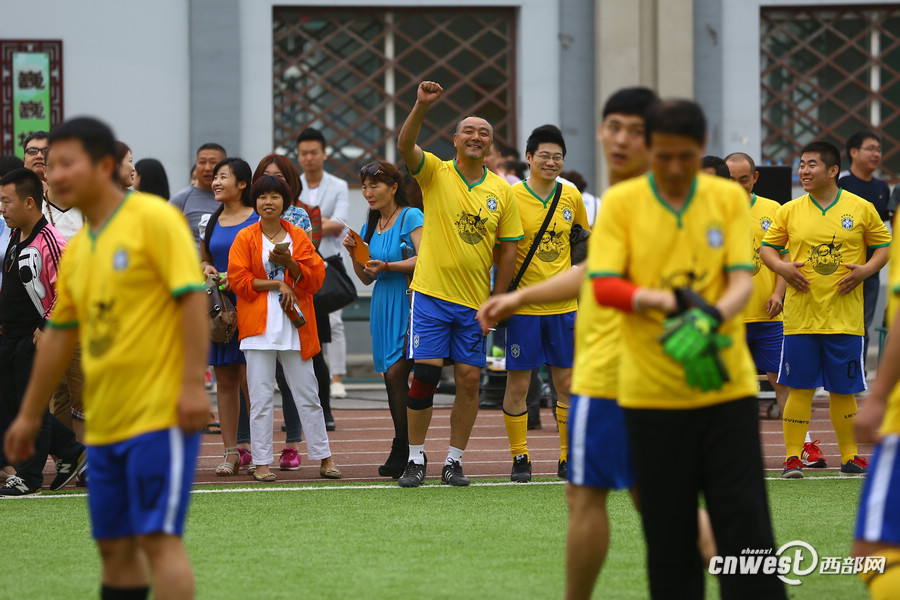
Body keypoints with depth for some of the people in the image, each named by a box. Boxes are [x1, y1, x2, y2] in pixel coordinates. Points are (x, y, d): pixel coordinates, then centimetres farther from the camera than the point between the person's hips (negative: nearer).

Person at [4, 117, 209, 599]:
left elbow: (192, 297, -13)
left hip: (160, 415, -8)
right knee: (114, 544, 8)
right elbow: (57, 337, 22)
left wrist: (192, 384, -20)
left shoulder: (153, 219, -6)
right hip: (104, 424, 8)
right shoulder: (77, 250, 16)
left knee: (157, 537, -12)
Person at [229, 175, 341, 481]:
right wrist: (278, 285, -9)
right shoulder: (245, 238, 5)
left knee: (307, 395, 5)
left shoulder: (298, 237, 10)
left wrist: (290, 263, -14)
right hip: (259, 326, -1)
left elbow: (315, 277, 2)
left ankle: (324, 458, 11)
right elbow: (239, 280, -4)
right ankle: (262, 463, 1)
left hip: (294, 326, 2)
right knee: (260, 397, -3)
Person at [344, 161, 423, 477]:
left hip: (409, 303, -7)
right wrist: (354, 254, 3)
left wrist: (387, 266, -21)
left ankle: (401, 451, -8)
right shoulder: (370, 226, 16)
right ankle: (404, 453, 10)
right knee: (392, 379, 5)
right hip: (383, 306, 7)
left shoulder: (411, 217, -5)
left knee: (396, 373, -14)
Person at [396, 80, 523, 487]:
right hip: (431, 293, -2)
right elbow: (405, 146, -19)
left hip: (474, 301, 2)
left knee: (469, 379, 1)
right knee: (424, 375, -7)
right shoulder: (435, 172, 0)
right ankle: (416, 460, 3)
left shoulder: (501, 191, 5)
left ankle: (454, 461, 11)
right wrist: (421, 107, -36)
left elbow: (508, 250, 8)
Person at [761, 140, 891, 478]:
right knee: (799, 388, -2)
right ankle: (793, 457, 2)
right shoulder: (789, 212, 4)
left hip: (845, 318, 0)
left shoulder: (861, 209, 1)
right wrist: (782, 267, -8)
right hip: (801, 317, 1)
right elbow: (767, 247, 12)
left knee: (843, 390, 5)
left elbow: (884, 245, 9)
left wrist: (866, 270, -9)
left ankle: (849, 455, 15)